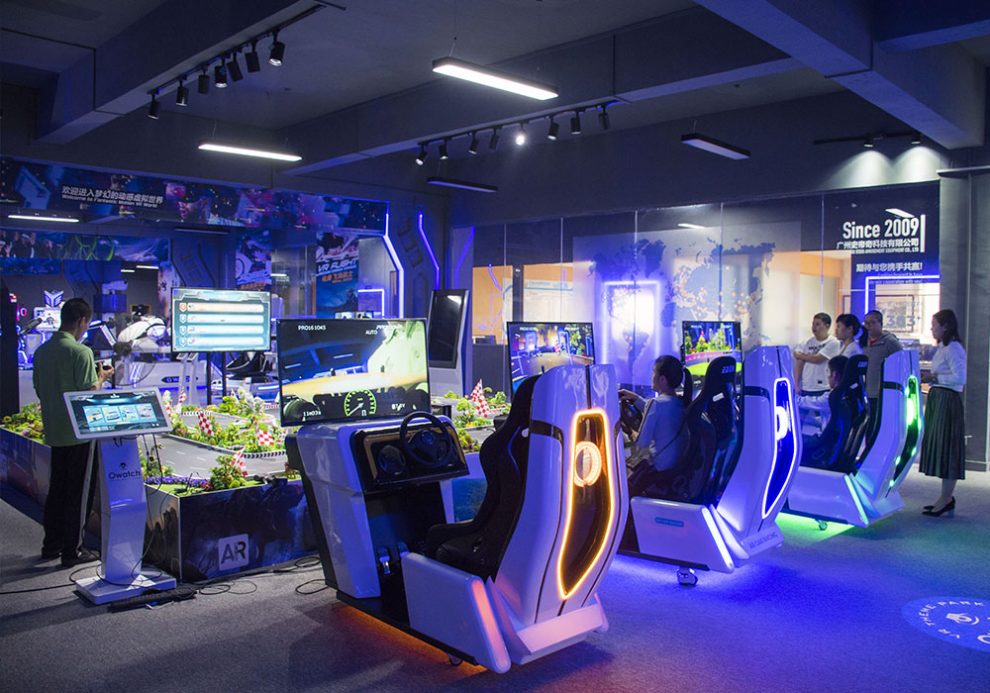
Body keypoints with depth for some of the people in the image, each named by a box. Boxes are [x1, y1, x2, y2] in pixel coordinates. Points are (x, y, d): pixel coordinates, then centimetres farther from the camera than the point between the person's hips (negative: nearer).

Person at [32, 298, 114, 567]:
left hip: (54, 431, 7)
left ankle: (51, 545, 27)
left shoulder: (42, 351, 7)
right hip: (78, 432, -7)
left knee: (56, 488, 18)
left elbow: (39, 390, 15)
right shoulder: (80, 352, -17)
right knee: (75, 492, 2)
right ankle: (72, 551, 9)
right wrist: (102, 377, 1)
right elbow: (89, 393, -19)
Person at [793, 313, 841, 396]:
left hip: (824, 389, -4)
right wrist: (797, 385, -1)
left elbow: (817, 359, -14)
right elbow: (799, 365, 6)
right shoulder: (808, 342, 8)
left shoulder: (833, 342, -6)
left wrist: (799, 355, 1)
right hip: (806, 389, 4)